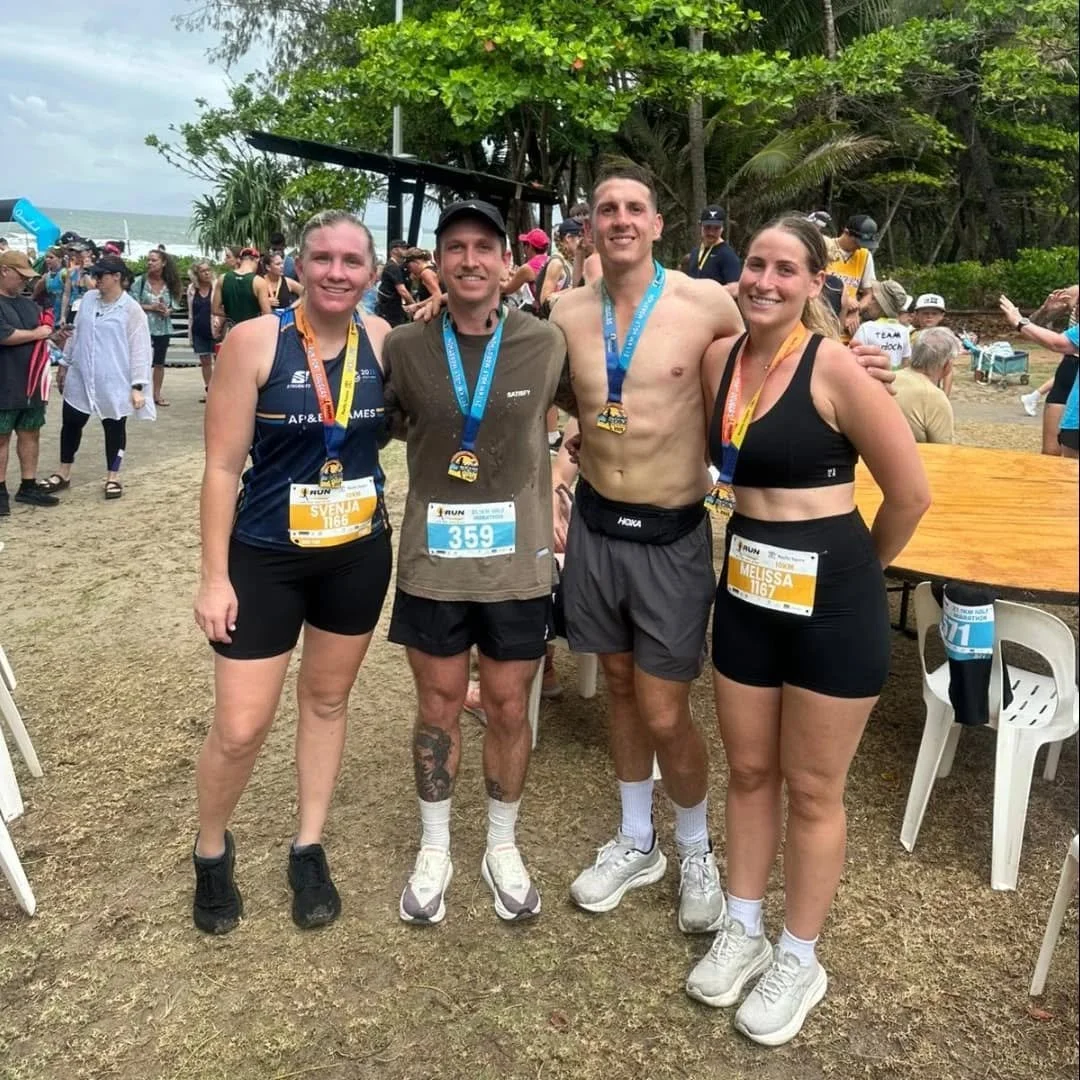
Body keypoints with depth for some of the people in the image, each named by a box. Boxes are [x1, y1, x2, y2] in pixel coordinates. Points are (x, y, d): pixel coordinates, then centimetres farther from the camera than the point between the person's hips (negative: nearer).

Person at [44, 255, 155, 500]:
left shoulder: (131, 310, -12)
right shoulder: (88, 299, 5)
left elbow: (139, 349, -13)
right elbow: (76, 333, 15)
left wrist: (138, 385, -17)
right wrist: (64, 364, 18)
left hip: (114, 383, -5)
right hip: (80, 378, 5)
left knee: (114, 428, 8)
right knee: (71, 423, 13)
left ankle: (112, 477, 23)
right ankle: (63, 473, 29)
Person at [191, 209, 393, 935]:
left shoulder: (383, 339, -3)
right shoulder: (255, 341, -14)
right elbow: (224, 466, -11)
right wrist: (214, 574, -12)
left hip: (359, 554, 4)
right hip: (265, 558, -3)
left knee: (328, 697, 17)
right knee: (240, 729, 0)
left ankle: (309, 847, 36)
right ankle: (212, 849, 30)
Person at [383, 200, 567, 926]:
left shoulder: (546, 344, -6)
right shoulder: (406, 347, -5)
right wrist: (435, 444, 2)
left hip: (517, 562, 0)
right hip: (432, 561, 0)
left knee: (510, 709, 12)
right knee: (438, 708, 13)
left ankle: (503, 848, 34)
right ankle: (435, 849, 34)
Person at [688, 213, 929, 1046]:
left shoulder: (834, 365, -16)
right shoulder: (719, 357, 1)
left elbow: (911, 491, -11)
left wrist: (857, 568, 4)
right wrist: (754, 525, 14)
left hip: (830, 597, -5)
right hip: (746, 589, 6)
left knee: (812, 789, 10)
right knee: (748, 770, 18)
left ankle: (799, 961, 30)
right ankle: (743, 932, 38)